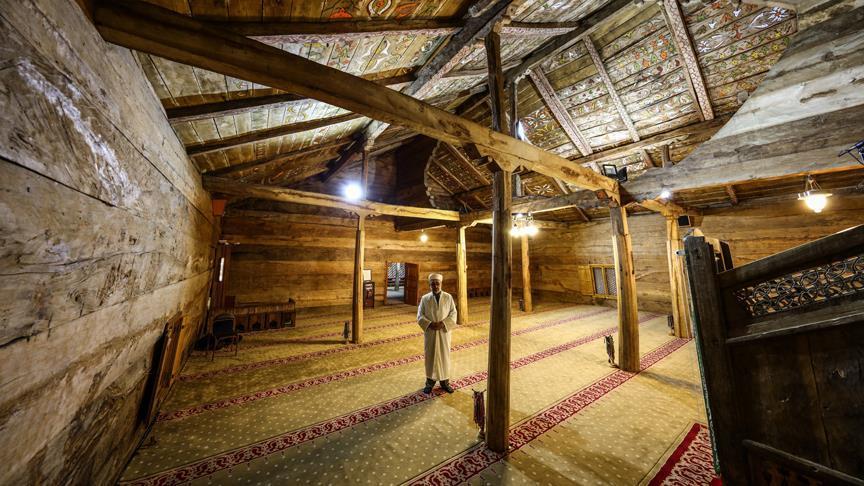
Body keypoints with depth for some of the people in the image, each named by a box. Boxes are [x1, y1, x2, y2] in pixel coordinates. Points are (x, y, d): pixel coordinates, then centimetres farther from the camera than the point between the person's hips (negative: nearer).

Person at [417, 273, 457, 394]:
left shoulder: (448, 297, -4)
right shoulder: (425, 298, -3)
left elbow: (453, 314, -4)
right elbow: (420, 316, -2)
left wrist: (443, 324, -17)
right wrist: (430, 324, -17)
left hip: (444, 332, 0)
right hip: (430, 333, 0)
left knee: (445, 355, 10)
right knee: (430, 356, 10)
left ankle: (445, 381, 28)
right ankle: (430, 381, 28)